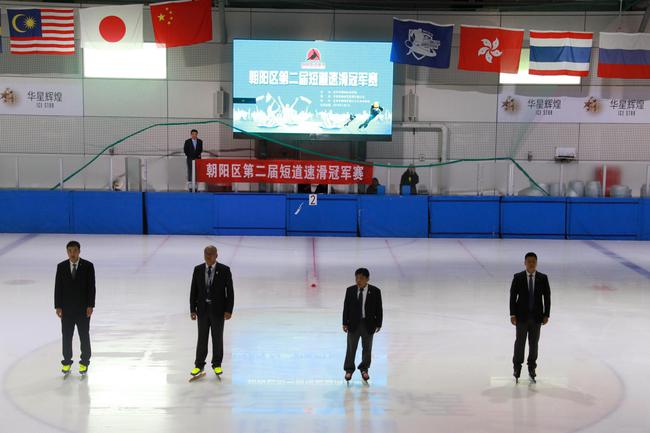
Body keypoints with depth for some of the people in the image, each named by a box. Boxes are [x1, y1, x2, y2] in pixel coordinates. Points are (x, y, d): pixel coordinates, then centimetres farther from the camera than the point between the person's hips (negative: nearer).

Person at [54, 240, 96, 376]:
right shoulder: (61, 267, 0)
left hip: (83, 308, -1)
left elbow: (91, 287, -5)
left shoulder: (88, 266, -6)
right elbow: (58, 287, 1)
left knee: (84, 336, 7)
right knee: (66, 336, 7)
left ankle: (84, 362, 17)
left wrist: (90, 305, -10)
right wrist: (58, 306, -4)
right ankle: (66, 362, 18)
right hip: (66, 309, 1)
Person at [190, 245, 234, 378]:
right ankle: (199, 365, 17)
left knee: (218, 338, 8)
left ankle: (217, 365, 22)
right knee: (202, 338, 7)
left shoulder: (224, 270, -8)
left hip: (218, 310, -2)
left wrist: (228, 310, -12)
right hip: (202, 310, 2)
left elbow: (230, 291, -7)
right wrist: (192, 309, -1)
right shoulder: (198, 270, -1)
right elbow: (194, 291, 3)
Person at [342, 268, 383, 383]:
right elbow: (346, 307, 0)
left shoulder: (375, 291, -7)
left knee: (367, 349, 11)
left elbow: (379, 309, -3)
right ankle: (349, 369, 23)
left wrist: (378, 324, -6)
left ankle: (364, 369, 29)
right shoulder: (350, 290, -3)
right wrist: (345, 323, -3)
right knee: (351, 348, 8)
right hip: (353, 324, 0)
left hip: (368, 324, 0)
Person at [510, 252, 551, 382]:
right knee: (520, 342, 5)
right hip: (521, 316, -1)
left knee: (534, 343, 9)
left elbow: (547, 297, 1)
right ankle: (517, 366, 18)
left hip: (537, 316, 1)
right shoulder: (518, 278, -5)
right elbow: (513, 296, -3)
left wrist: (546, 315, -3)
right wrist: (512, 314, -8)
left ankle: (532, 367, 21)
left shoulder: (543, 278, -2)